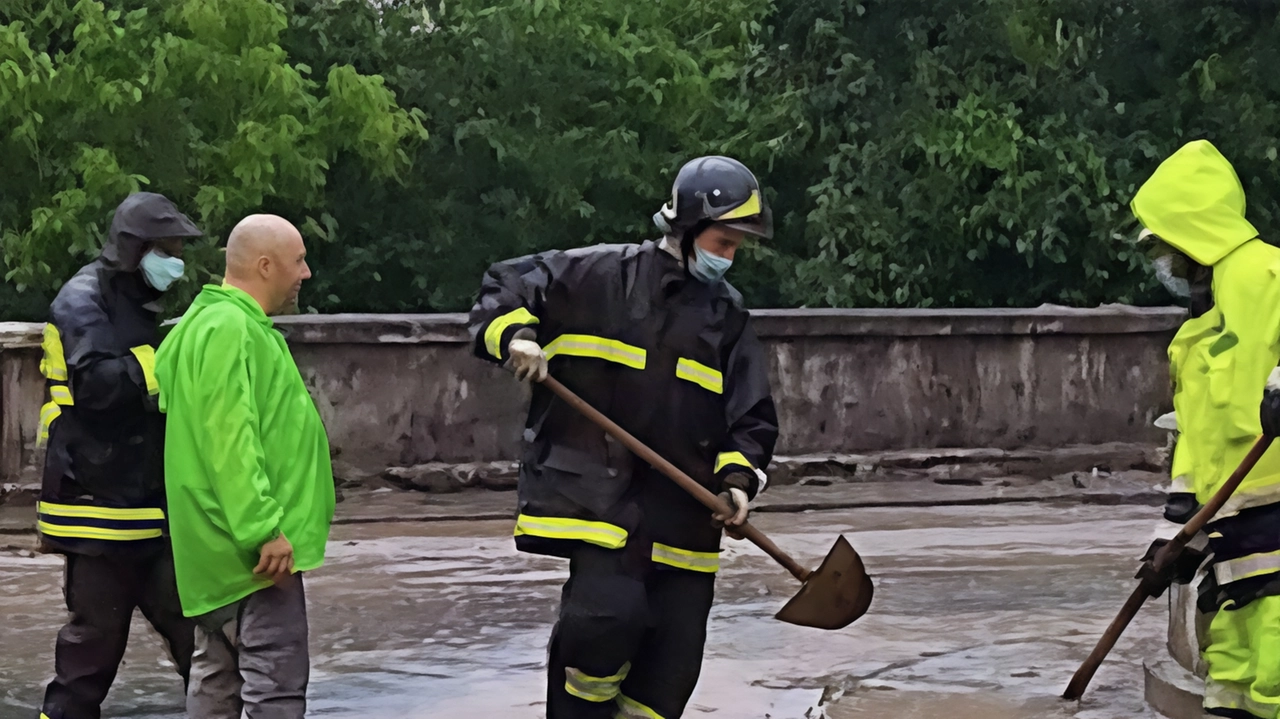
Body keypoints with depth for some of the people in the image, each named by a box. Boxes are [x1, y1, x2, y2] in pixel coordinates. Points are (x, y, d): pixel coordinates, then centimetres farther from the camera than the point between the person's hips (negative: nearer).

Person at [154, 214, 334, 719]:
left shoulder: (225, 322, 18)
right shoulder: (229, 328, -16)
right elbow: (231, 441, -24)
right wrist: (265, 528, -26)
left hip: (224, 545, 11)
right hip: (256, 547, -11)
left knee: (218, 678, 14)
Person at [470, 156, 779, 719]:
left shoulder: (728, 315, 11)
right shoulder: (601, 276, 0)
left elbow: (751, 415, 10)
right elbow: (504, 288, 6)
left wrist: (738, 477, -8)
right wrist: (514, 335, -14)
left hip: (681, 506, 5)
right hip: (594, 484, -4)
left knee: (675, 654, 3)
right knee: (610, 611, -24)